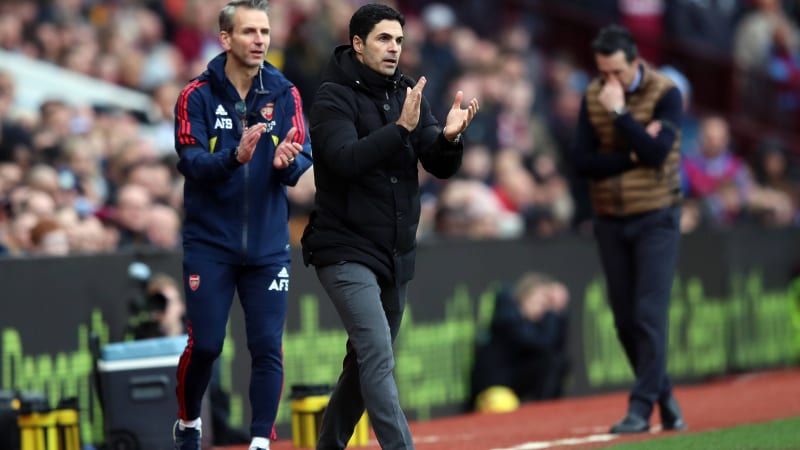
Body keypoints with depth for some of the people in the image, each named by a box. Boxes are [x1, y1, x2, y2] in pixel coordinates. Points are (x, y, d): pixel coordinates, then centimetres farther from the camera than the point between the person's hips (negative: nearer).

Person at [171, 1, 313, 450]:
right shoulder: (197, 96, -4)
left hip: (268, 244, 2)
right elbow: (191, 162, -15)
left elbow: (304, 160, -6)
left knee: (268, 346, -3)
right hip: (210, 244, -2)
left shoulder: (285, 95, 2)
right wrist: (235, 157, -33)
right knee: (206, 344, -2)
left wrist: (286, 163, -29)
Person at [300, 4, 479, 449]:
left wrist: (450, 136, -19)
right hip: (347, 250, -7)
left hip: (397, 254, 7)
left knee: (366, 364, 15)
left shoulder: (409, 94, 8)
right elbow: (346, 160, -24)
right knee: (378, 357, -18)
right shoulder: (333, 96, -9)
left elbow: (442, 167, 2)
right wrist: (401, 128, -34)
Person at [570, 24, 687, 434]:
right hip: (610, 221, 4)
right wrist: (632, 156, -15)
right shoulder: (593, 97, 3)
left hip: (655, 219, -4)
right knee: (625, 319, 6)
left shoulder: (665, 93, -8)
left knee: (650, 313, -11)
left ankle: (642, 407, -10)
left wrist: (619, 112, -22)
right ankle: (664, 397, 20)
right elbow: (582, 162, -4)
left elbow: (657, 152, -20)